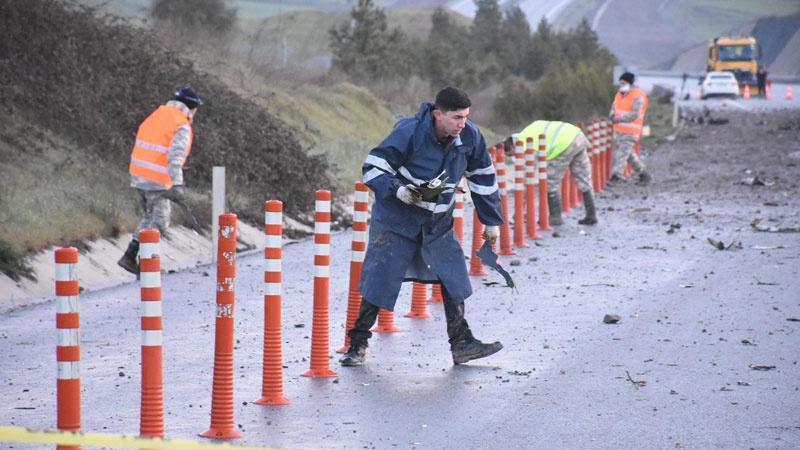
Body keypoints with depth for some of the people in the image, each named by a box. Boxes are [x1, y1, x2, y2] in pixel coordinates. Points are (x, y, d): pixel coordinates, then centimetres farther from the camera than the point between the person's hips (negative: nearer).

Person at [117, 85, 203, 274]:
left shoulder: (155, 116, 13)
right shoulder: (182, 127, -12)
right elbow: (176, 156, -25)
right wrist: (177, 185, -32)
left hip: (138, 175, 8)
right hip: (157, 181, -8)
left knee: (149, 217, 22)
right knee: (159, 223, 3)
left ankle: (130, 256, 17)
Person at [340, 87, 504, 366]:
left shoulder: (470, 137, -9)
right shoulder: (409, 133, -25)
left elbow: (483, 178, 7)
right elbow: (373, 168, -18)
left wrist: (492, 222, 12)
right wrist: (398, 190, -34)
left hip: (439, 222, 5)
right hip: (396, 217, -5)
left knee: (453, 278, -1)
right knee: (379, 280, -4)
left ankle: (462, 343, 7)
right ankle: (358, 343, 10)